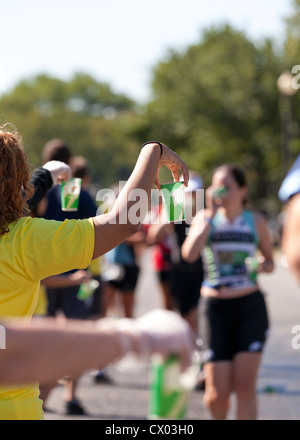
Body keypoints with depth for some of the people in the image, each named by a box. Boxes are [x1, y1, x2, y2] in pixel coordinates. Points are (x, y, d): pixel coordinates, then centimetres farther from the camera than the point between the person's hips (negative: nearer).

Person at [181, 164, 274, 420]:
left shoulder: (255, 221, 5)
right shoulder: (206, 218, 2)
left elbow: (269, 261, 15)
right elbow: (189, 254, -17)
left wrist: (263, 266, -8)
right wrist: (210, 214, -15)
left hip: (251, 307, 0)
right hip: (215, 308, 0)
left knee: (244, 384, -9)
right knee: (217, 393, -2)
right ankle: (219, 419, 31)